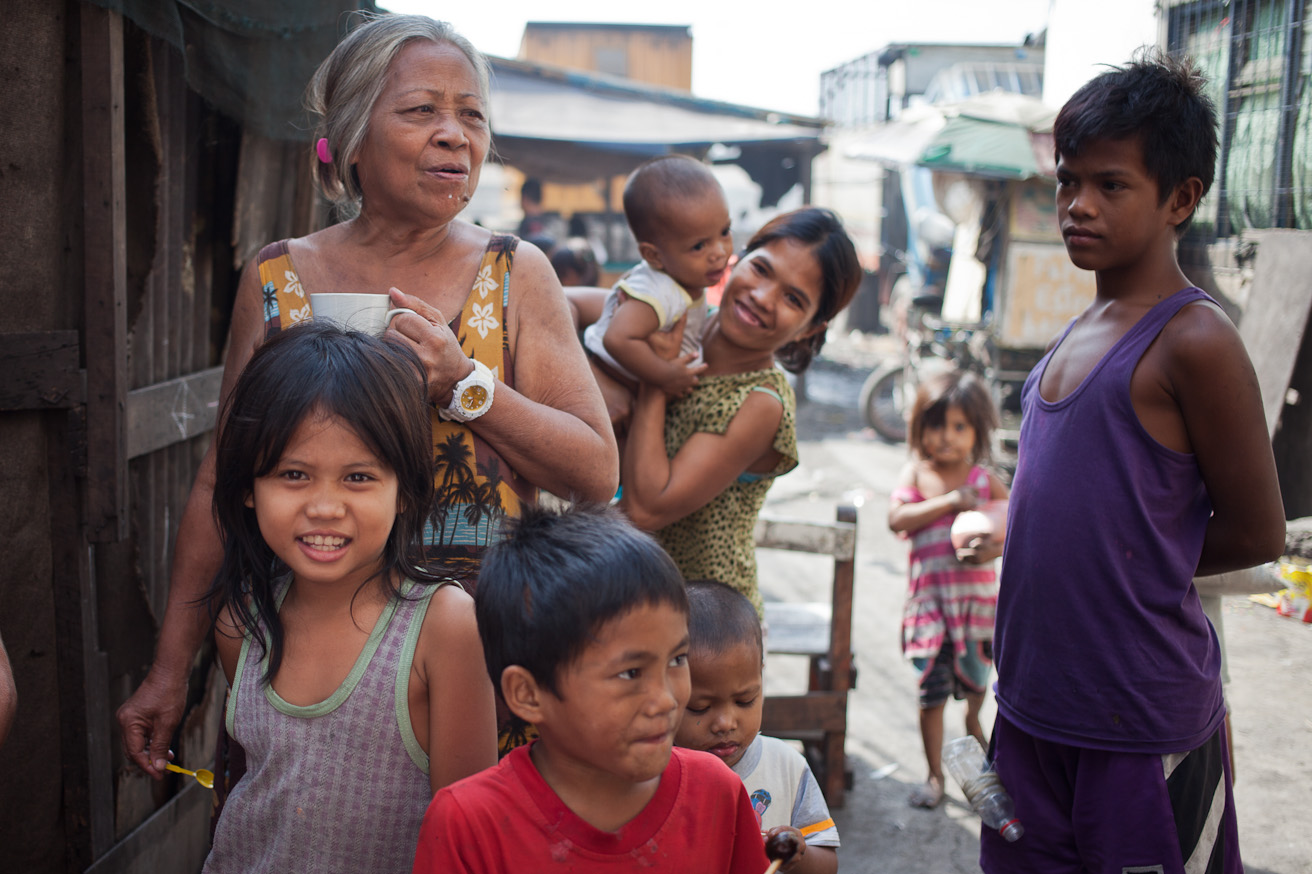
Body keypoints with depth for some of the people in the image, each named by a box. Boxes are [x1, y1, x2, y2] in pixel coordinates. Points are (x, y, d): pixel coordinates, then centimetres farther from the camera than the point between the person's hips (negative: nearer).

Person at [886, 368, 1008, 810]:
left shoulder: (984, 479, -2)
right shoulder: (916, 473, -2)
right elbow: (897, 518, -16)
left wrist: (993, 549, -20)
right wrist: (948, 502, -23)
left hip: (976, 592, 1)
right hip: (929, 595, -1)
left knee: (974, 675, 15)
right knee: (931, 687, 0)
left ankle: (973, 719, 51)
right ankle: (935, 774, 14)